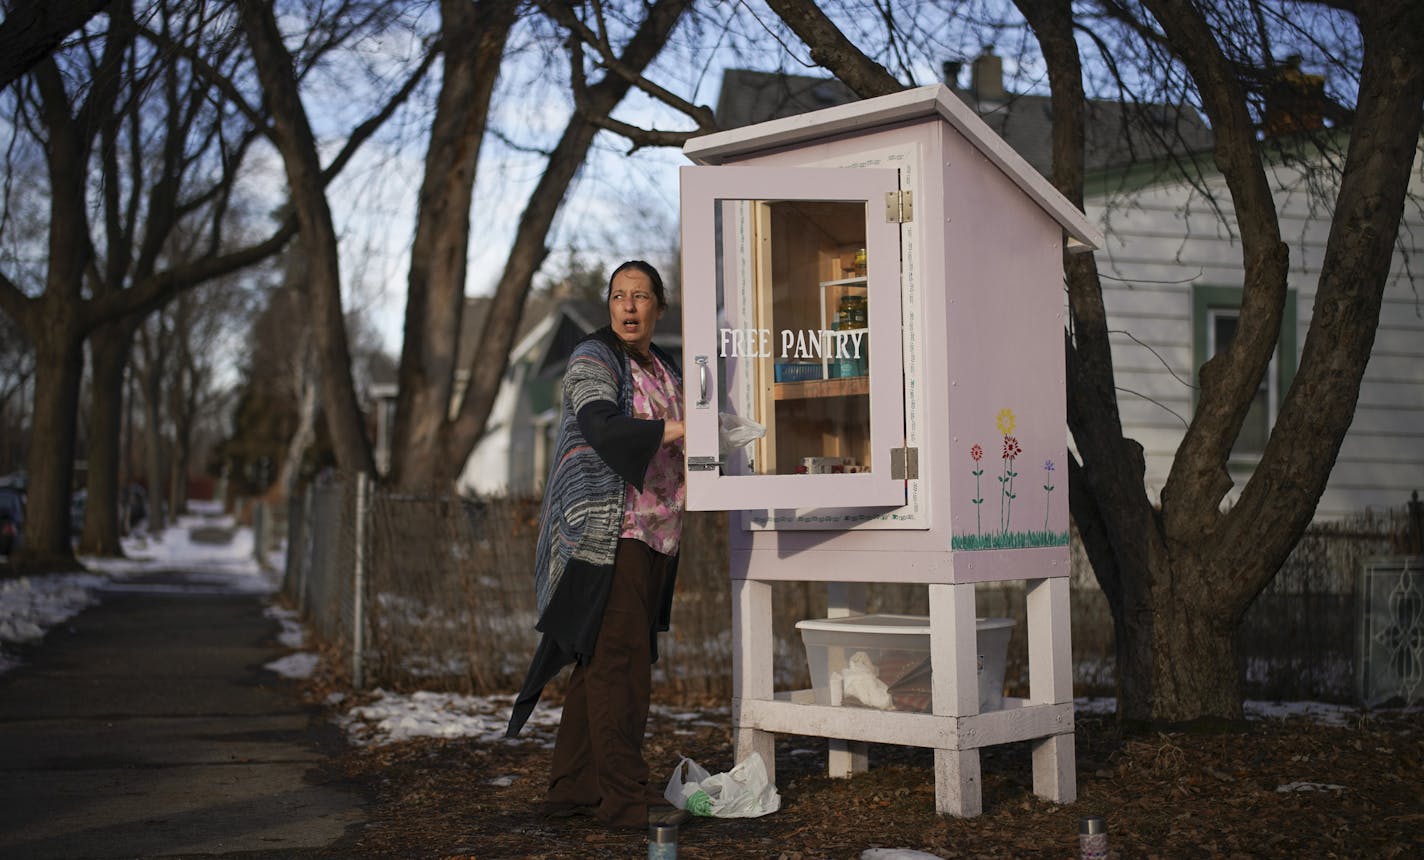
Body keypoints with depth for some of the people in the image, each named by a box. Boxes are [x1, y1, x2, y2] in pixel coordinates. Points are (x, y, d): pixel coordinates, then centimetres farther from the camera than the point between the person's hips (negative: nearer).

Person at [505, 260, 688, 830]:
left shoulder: (668, 371, 20)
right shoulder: (593, 359, -5)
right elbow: (603, 429, -23)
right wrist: (677, 428, -28)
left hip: (652, 536, 8)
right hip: (605, 531, -8)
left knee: (597, 662, 9)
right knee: (618, 659, -11)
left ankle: (573, 788, 14)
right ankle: (625, 797, -8)